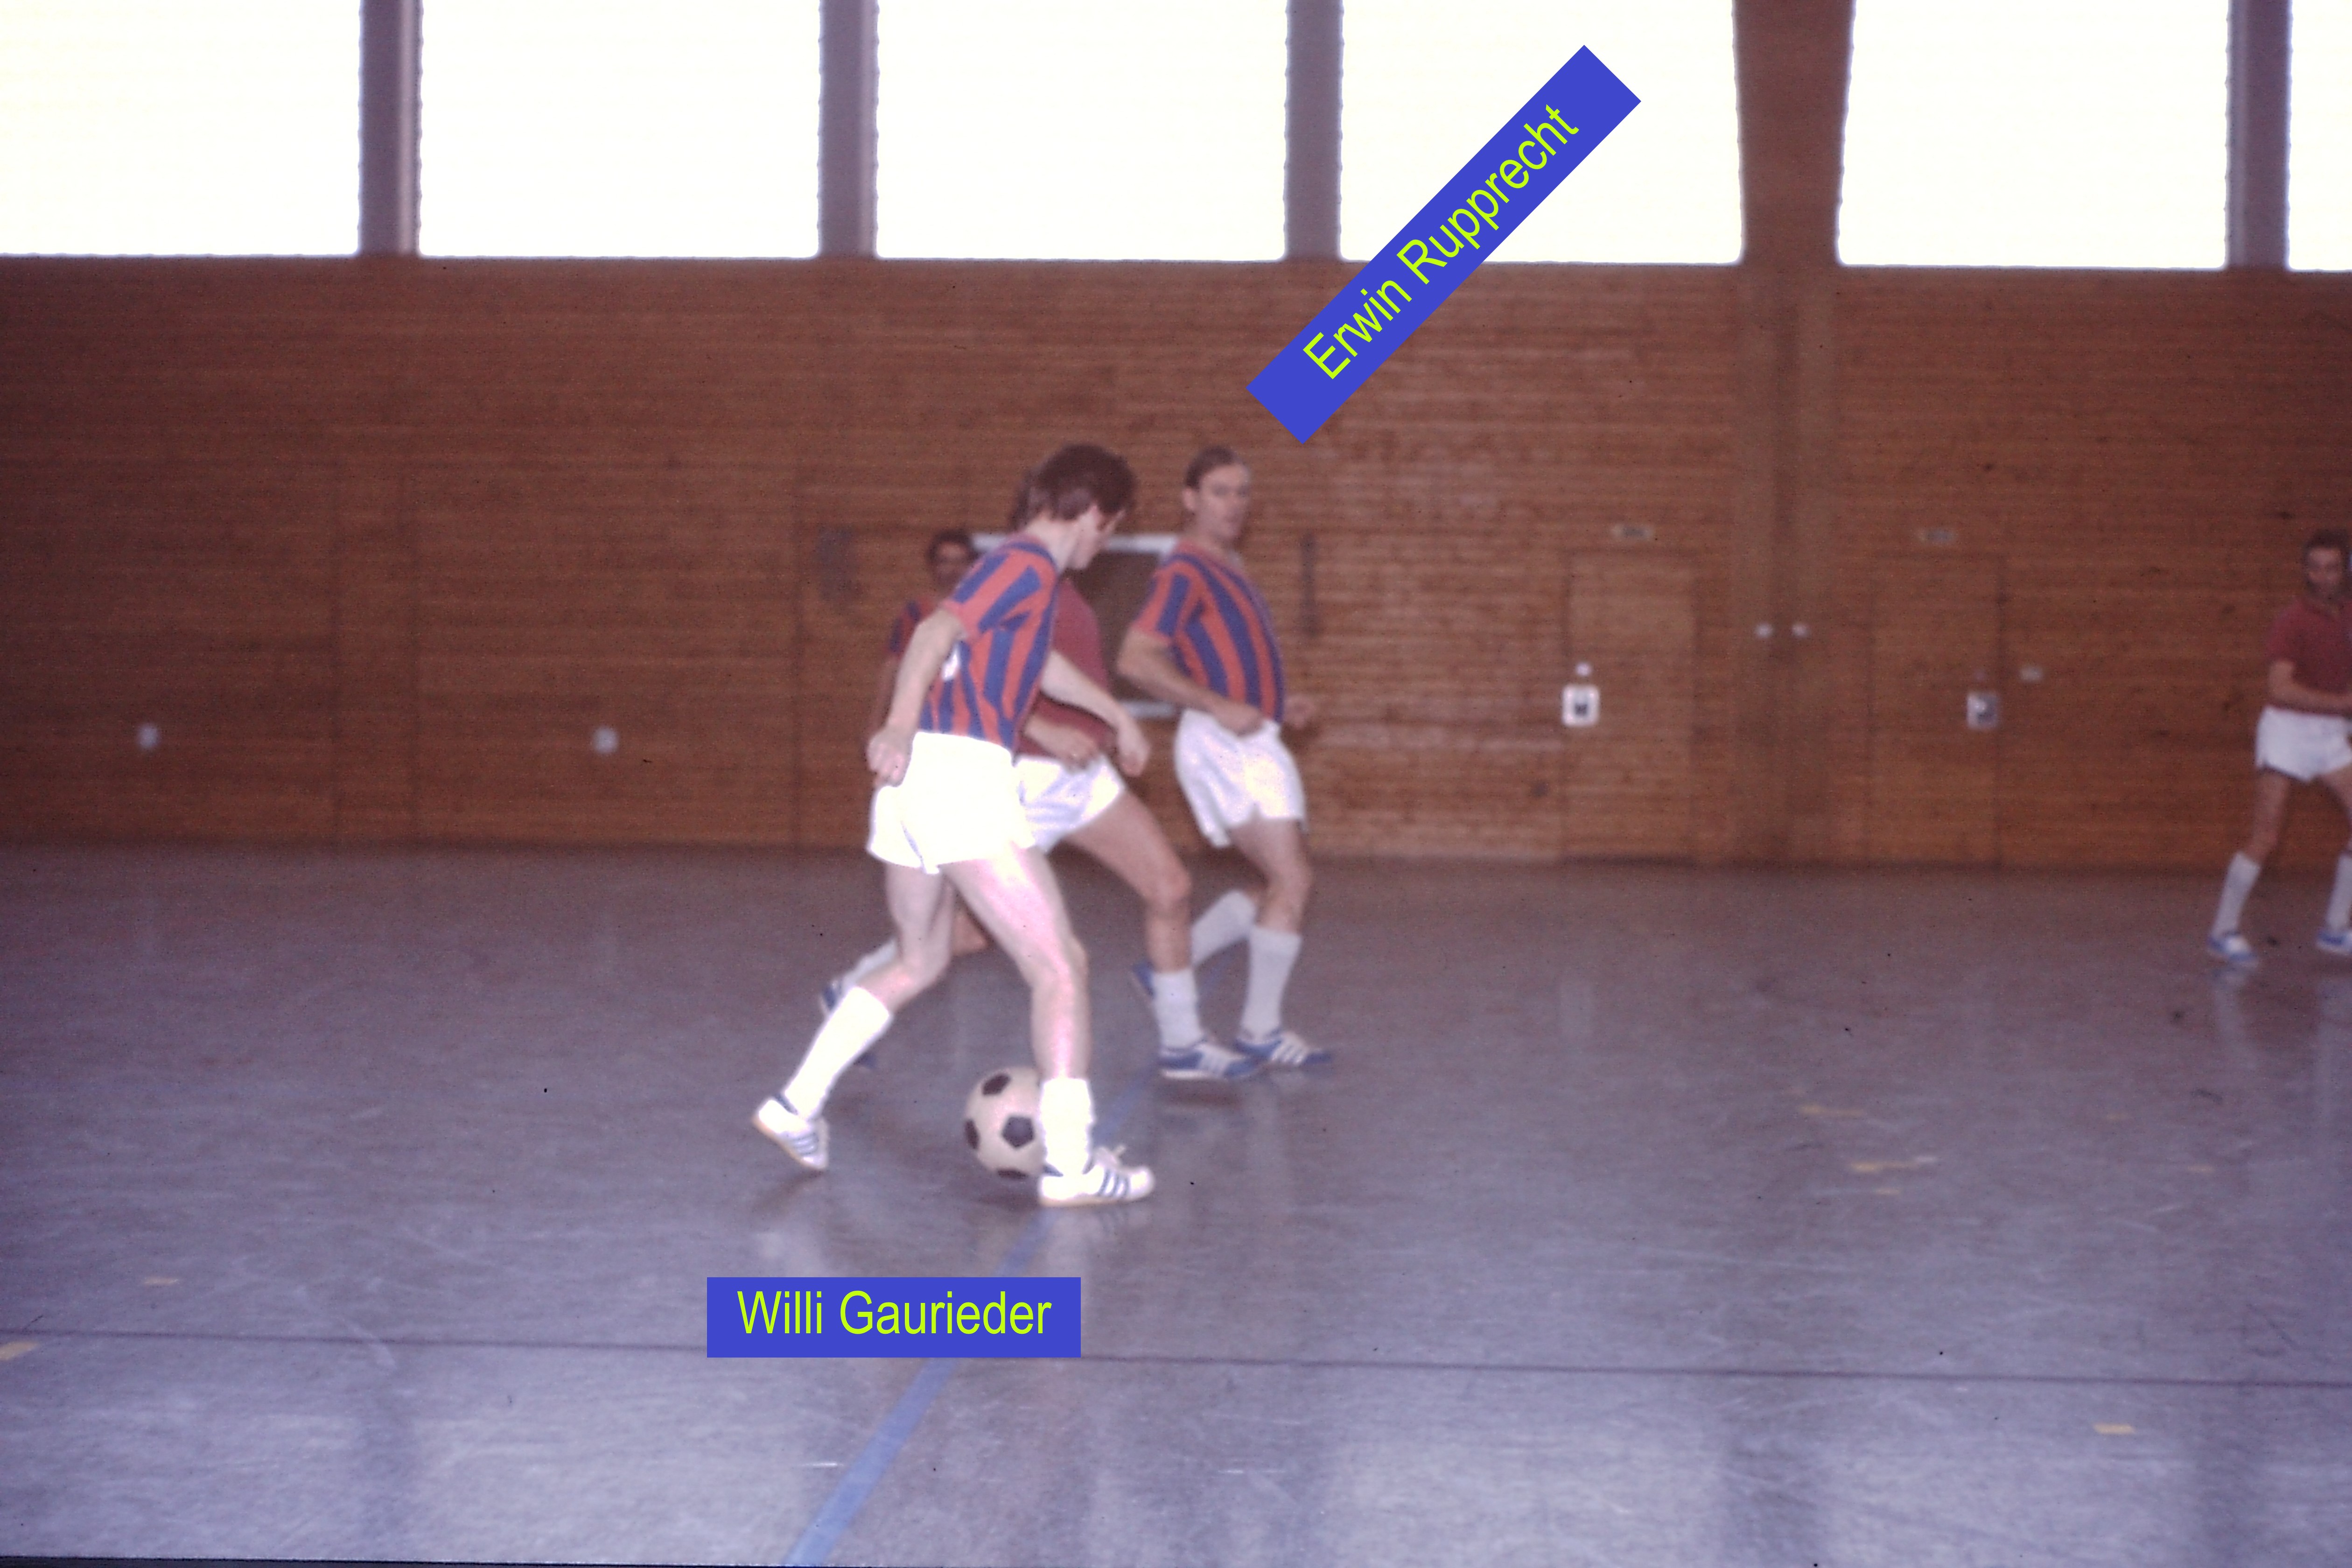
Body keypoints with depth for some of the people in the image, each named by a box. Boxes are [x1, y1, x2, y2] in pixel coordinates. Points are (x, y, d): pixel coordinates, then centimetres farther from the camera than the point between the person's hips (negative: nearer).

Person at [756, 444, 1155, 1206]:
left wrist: (1114, 713, 56)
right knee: (1060, 965, -5)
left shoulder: (1017, 566, 23)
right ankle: (1070, 1164, -7)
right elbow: (938, 631, -22)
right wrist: (901, 725, -34)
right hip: (963, 773, -10)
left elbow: (1040, 661, 43)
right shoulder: (1029, 566, -6)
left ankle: (796, 1104, 23)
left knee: (919, 963, 24)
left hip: (917, 778, 10)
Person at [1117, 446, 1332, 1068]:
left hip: (1253, 743, 10)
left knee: (1282, 887, 12)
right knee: (1293, 881, -13)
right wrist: (1221, 708, -24)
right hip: (1221, 744, -10)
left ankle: (1169, 975, 20)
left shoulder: (1226, 568, 18)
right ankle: (1261, 1029, -3)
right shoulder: (1185, 571, -11)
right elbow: (1135, 660, -20)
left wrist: (1280, 703, 13)